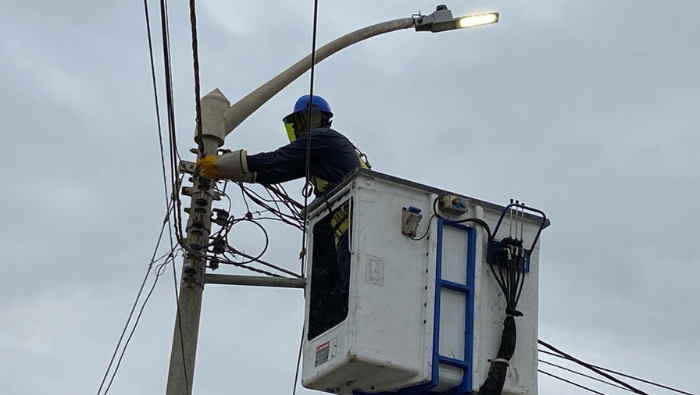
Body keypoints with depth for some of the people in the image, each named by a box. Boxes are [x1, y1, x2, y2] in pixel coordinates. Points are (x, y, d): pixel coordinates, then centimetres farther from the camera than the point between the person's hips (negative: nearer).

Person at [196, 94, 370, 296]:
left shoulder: (321, 136, 3)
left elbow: (274, 160, -2)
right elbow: (275, 173, 30)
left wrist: (219, 163, 5)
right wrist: (226, 172, 28)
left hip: (355, 220, -10)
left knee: (353, 289, -20)